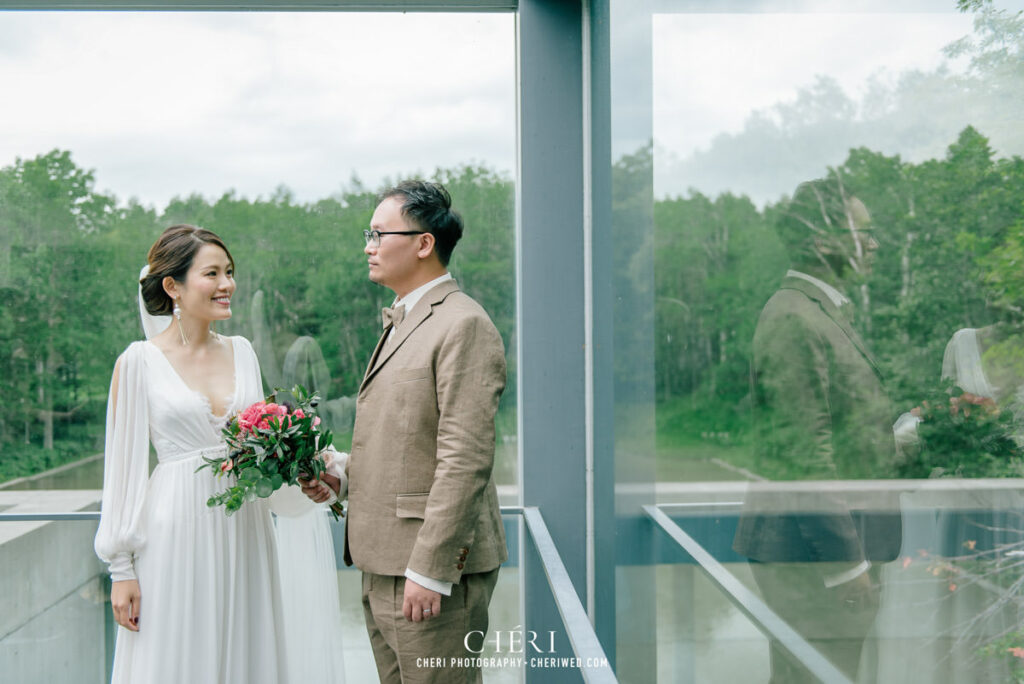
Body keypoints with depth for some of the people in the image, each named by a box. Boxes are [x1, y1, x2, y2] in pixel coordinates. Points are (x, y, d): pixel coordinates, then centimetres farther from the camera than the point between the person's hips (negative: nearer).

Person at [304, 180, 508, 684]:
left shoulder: (464, 326, -14)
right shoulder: (400, 323, 18)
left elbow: (465, 462, -20)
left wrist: (429, 570, -22)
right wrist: (344, 478, 6)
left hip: (435, 568, -9)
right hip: (383, 567, 9)